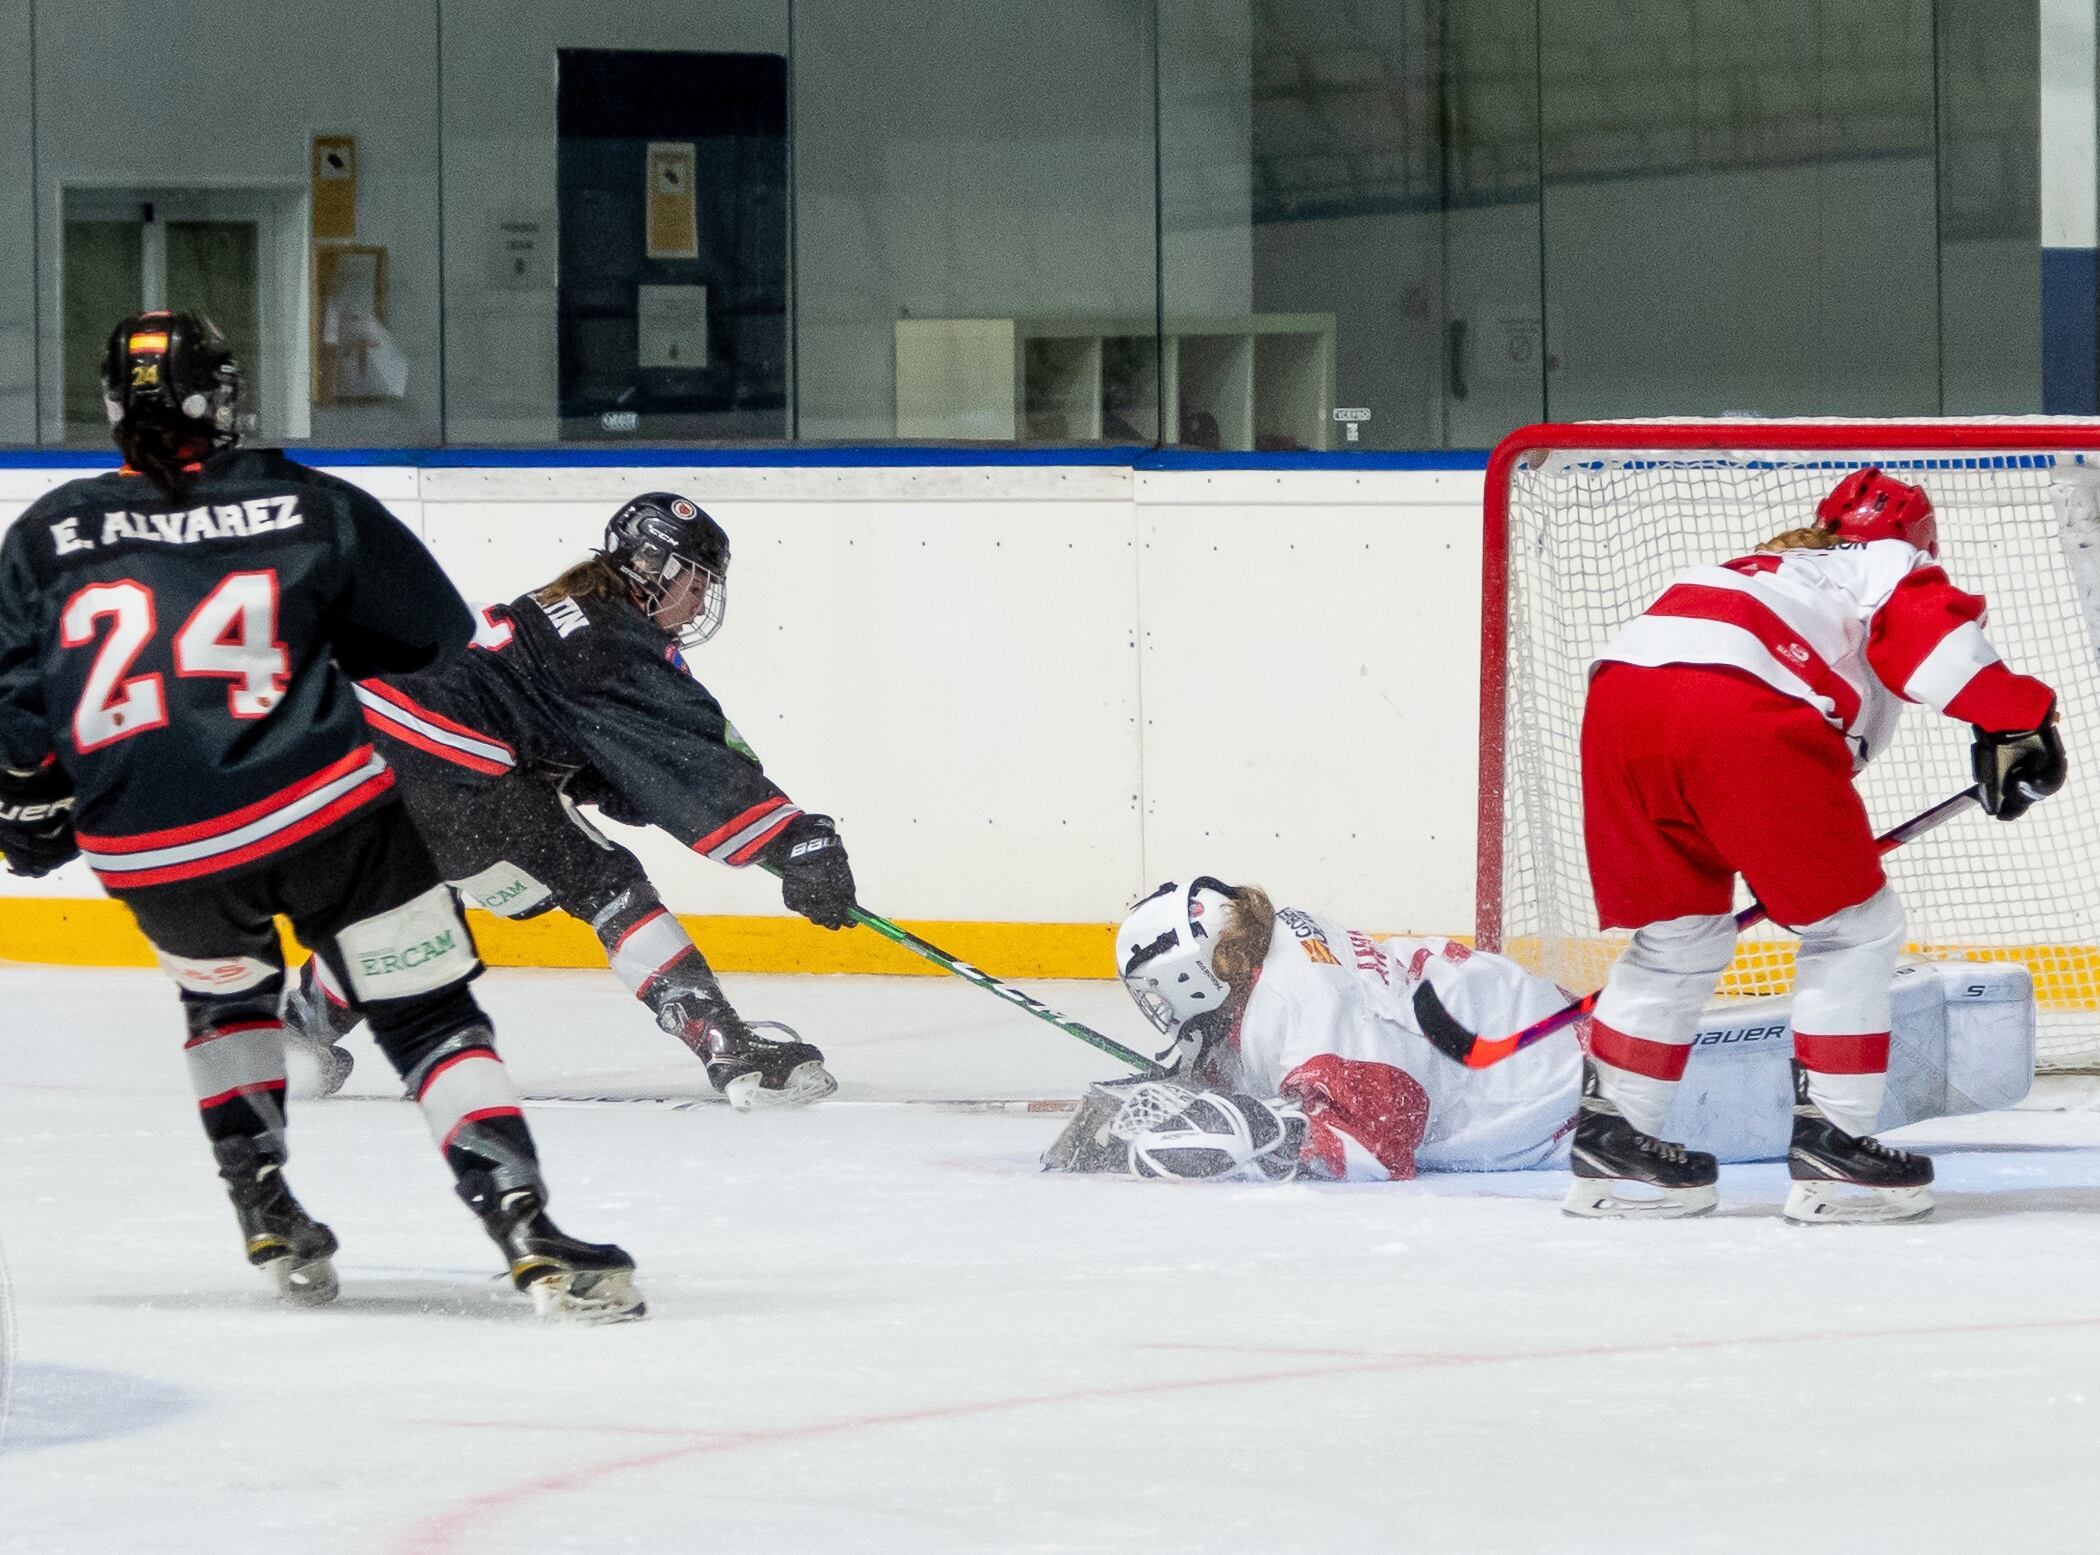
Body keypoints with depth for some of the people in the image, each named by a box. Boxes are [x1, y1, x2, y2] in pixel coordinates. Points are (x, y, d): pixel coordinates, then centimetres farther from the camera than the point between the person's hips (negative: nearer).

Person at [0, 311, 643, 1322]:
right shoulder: (309, 506, 8)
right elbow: (439, 643, 15)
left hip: (154, 850, 2)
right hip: (326, 811, -2)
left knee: (225, 995, 32)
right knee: (431, 1020, 4)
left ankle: (268, 1219, 23)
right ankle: (527, 1231, -13)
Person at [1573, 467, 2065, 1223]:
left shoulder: (1761, 570, 42)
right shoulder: (1892, 565, 23)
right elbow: (1932, 628, -1)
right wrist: (2013, 716, -2)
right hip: (1737, 713, -7)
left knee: (1680, 934, 23)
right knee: (1852, 926, 7)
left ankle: (1612, 1140, 23)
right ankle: (1830, 1145, 4)